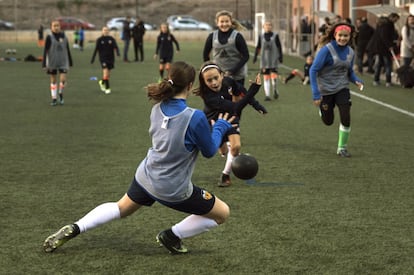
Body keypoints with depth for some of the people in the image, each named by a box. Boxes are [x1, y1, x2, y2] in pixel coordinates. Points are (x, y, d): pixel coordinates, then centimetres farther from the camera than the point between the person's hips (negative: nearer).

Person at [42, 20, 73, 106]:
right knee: (53, 80, 5)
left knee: (63, 79, -11)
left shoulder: (64, 37, 3)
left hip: (63, 62, 2)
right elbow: (45, 51, -6)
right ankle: (54, 99, 14)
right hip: (52, 62, -1)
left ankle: (60, 94, 14)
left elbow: (68, 50, 12)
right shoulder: (49, 37, -6)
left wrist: (70, 63, 14)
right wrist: (44, 64, -11)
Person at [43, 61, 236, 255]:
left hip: (146, 177, 6)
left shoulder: (158, 108, -6)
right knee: (222, 213, 13)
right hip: (174, 191, -6)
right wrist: (220, 127, 5)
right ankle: (173, 236, 11)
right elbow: (209, 151, -11)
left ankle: (74, 229, 19)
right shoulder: (195, 118, -26)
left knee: (120, 208, 32)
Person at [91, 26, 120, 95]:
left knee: (108, 74, 9)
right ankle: (107, 88, -11)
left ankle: (102, 82, 39)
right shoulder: (99, 40, 1)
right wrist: (93, 59, 5)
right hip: (103, 58, -2)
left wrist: (117, 52, -27)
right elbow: (96, 49, 5)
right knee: (105, 72, -17)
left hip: (111, 58, 2)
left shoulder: (112, 39, 3)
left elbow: (115, 47, -6)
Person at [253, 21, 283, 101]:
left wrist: (280, 56, -2)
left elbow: (279, 46, 4)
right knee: (266, 77, 0)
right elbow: (258, 47, 13)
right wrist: (255, 56, 7)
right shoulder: (261, 36, 7)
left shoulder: (275, 35, 2)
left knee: (273, 75, -11)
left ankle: (275, 90, 15)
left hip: (274, 60, -2)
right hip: (264, 60, 2)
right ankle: (267, 95, 4)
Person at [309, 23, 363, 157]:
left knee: (346, 118, -12)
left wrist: (357, 81, -10)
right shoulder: (326, 50, -18)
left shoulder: (350, 52, 0)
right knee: (328, 121, 9)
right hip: (325, 90, -3)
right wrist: (316, 94, -23)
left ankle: (342, 147, 7)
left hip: (342, 89, 3)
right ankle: (321, 107, 44)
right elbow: (313, 70, -18)